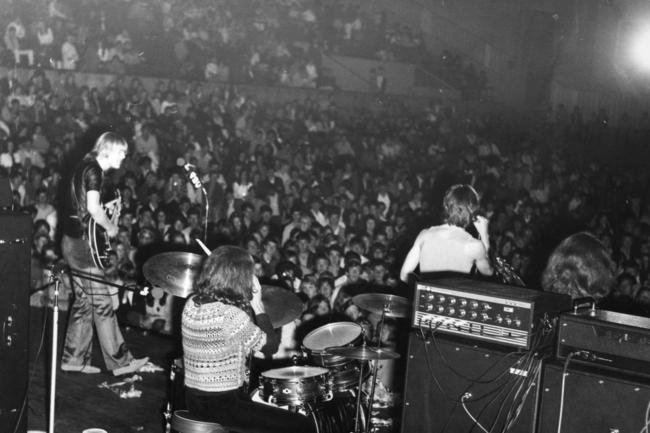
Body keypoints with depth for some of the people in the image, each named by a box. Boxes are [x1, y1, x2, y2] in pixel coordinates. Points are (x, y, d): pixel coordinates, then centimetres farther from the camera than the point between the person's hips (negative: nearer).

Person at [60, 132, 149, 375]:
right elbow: (93, 208, -24)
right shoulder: (94, 170, -14)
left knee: (84, 302, 13)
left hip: (73, 242, 10)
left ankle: (74, 359, 18)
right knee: (102, 304, -5)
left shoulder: (86, 166, 16)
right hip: (82, 244, -10)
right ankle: (119, 362, 0)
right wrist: (110, 227, -9)